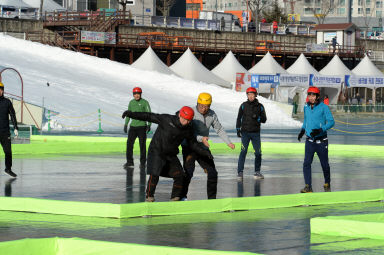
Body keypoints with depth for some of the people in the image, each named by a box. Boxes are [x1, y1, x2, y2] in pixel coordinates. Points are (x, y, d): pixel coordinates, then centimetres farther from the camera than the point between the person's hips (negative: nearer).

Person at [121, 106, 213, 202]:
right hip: (157, 152, -5)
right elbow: (149, 116, -13)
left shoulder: (188, 129, -4)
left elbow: (193, 144, 8)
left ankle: (175, 198, 10)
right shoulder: (166, 119, -18)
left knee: (179, 176, -6)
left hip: (171, 155, 5)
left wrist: (205, 152, -4)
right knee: (154, 175, -17)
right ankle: (149, 196, 2)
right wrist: (131, 114, -18)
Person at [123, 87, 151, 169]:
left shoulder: (144, 102, -4)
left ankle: (142, 162, 6)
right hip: (133, 126, 4)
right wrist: (126, 124, 17)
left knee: (142, 145, -3)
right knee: (129, 143, -3)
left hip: (142, 126, -4)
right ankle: (129, 161, 5)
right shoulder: (131, 102, 11)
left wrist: (149, 124, -16)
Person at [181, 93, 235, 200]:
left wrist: (228, 142, 1)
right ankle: (182, 196, -8)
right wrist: (201, 139, -34)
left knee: (212, 173, 5)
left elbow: (219, 129, 13)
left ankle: (212, 198, 19)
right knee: (188, 172, -18)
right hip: (189, 147, -5)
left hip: (203, 148, 6)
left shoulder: (212, 114, 1)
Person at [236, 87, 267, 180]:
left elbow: (264, 119, 5)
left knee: (258, 152, 2)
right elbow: (239, 118, 8)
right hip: (245, 132, -2)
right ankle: (240, 172, -9)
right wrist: (238, 129, 0)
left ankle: (257, 172, 14)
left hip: (256, 133, 2)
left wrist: (257, 117, -14)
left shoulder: (260, 106, 5)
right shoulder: (244, 105, 3)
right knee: (243, 152, -11)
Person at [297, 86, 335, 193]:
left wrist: (320, 130, -24)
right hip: (309, 141, 3)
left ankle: (327, 184, 28)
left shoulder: (323, 107, -10)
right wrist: (302, 130, 12)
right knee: (306, 163, -10)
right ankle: (308, 186, -9)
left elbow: (331, 122, -12)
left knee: (324, 164, 7)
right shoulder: (306, 107, 6)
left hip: (321, 141, -3)